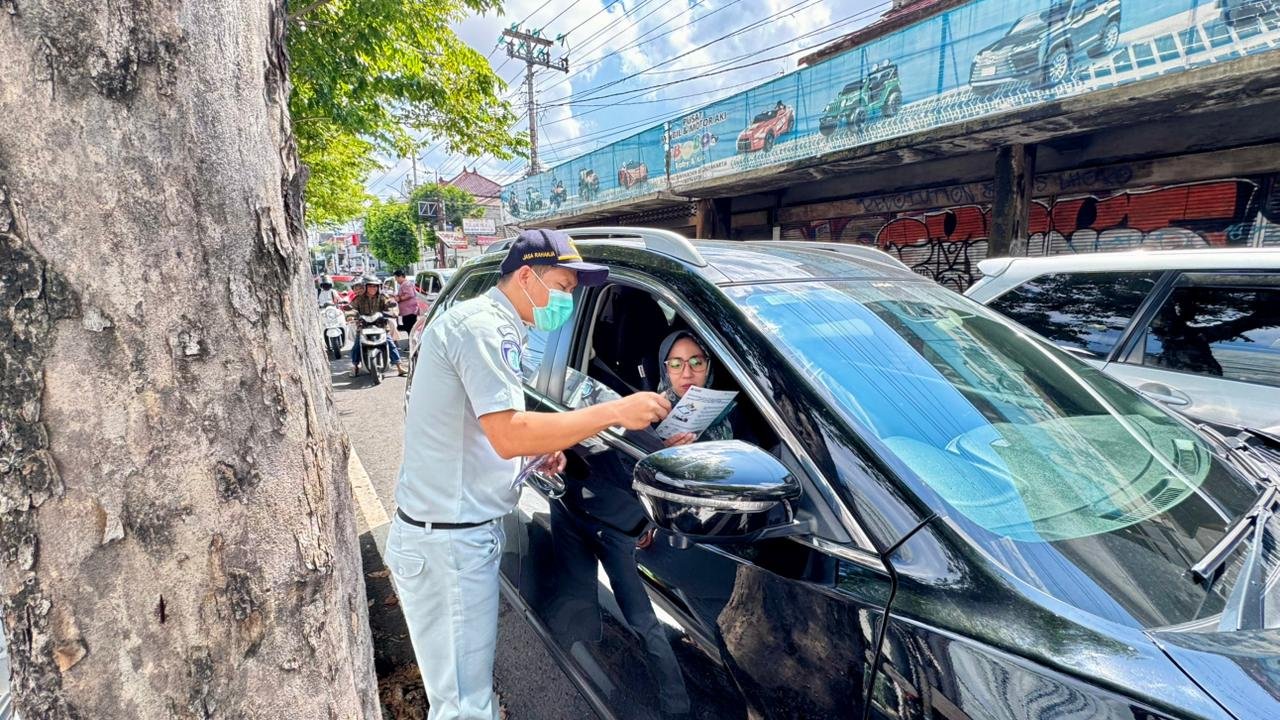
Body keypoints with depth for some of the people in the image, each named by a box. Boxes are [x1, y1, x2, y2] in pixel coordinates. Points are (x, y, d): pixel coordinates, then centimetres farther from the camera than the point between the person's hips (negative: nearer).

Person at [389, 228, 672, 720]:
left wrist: (540, 449, 5)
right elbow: (509, 434, -28)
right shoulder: (485, 326, -18)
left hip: (461, 530, 10)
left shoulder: (490, 324, 14)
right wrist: (615, 411, -25)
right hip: (449, 540, -10)